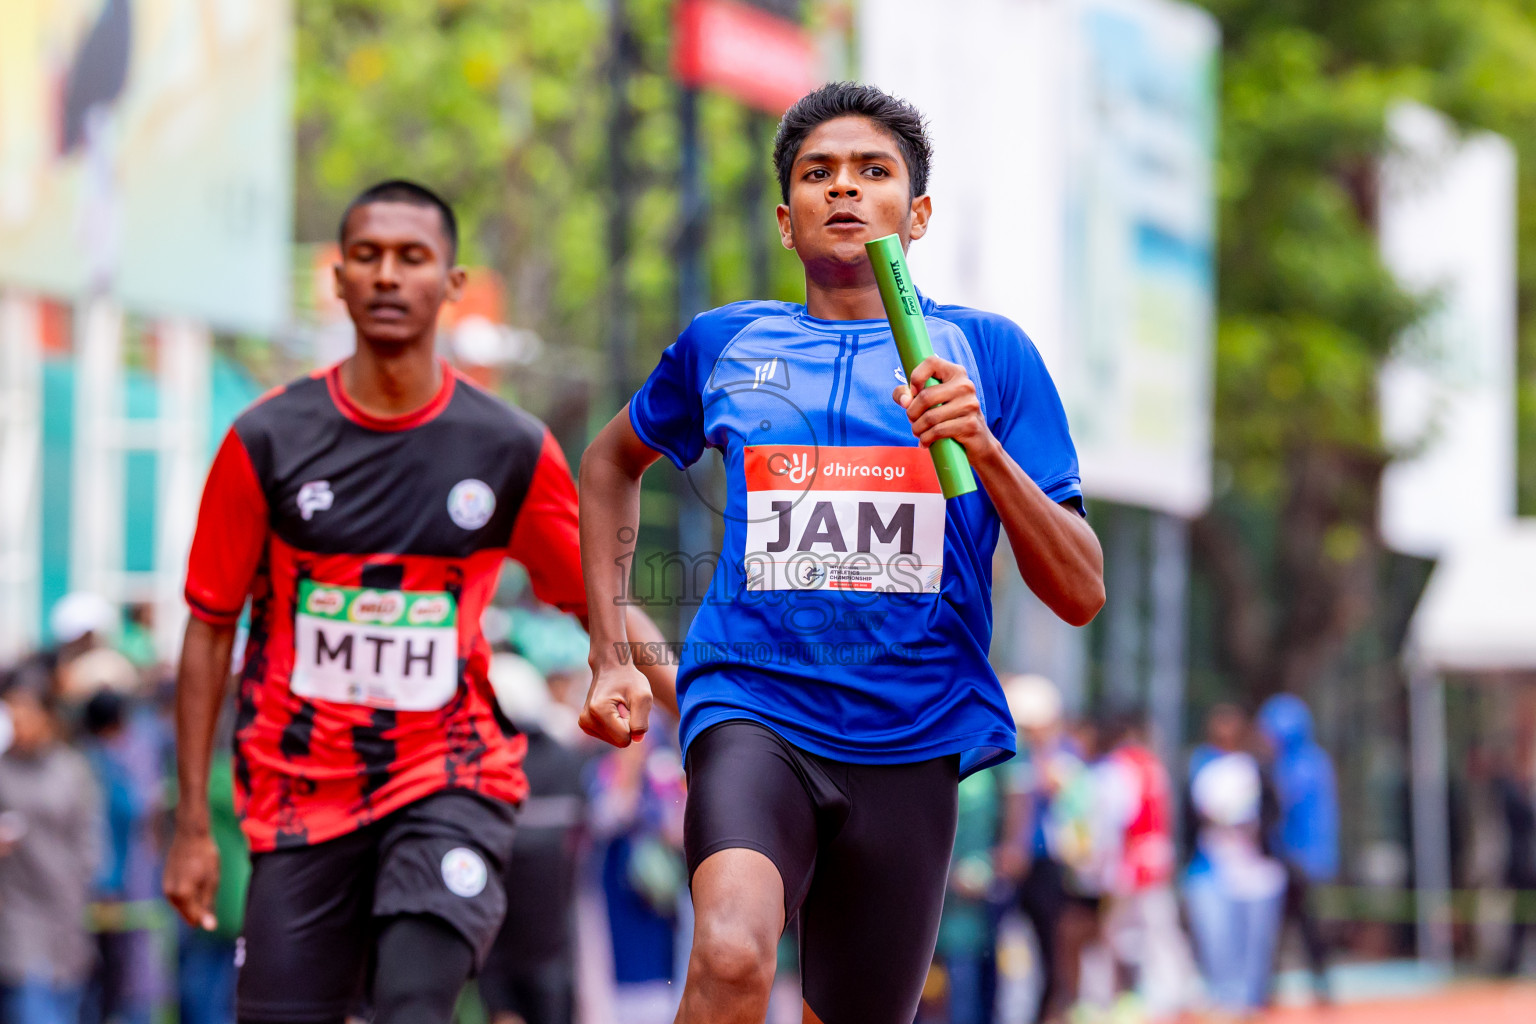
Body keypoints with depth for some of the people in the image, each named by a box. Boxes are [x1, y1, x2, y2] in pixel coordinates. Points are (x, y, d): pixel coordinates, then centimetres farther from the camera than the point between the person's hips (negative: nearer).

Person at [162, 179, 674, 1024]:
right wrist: (192, 823, 1)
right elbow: (210, 629, 3)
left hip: (450, 786, -1)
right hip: (302, 791, 1)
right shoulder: (269, 440, -3)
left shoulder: (511, 449, -2)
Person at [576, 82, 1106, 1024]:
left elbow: (1081, 593, 1)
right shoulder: (723, 344, 10)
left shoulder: (988, 352, 6)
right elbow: (613, 463, 31)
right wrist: (611, 657, 21)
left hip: (911, 742, 1)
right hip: (753, 708, -1)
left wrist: (985, 450, -15)